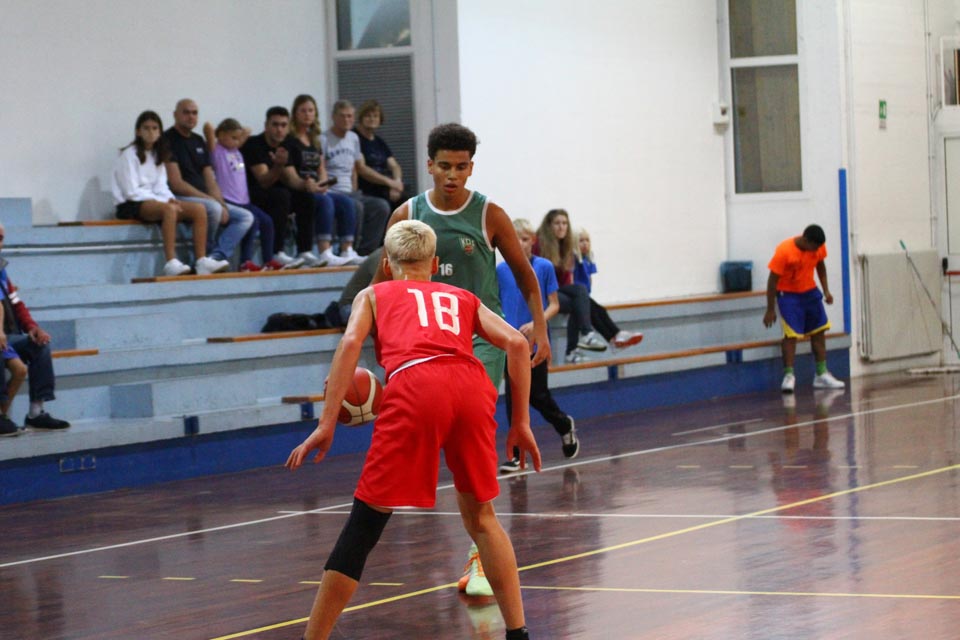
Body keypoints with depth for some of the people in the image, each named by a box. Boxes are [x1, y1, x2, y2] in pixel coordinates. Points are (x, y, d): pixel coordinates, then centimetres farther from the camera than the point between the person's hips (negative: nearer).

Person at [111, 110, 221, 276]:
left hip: (154, 200, 7)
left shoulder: (157, 155, 18)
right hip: (131, 206, -7)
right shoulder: (129, 155, -4)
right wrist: (164, 201, -18)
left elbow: (161, 187, 12)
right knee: (169, 209, -38)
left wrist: (171, 199, -11)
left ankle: (201, 261, -22)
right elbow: (132, 192, -12)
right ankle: (171, 263, -45)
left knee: (198, 209, -14)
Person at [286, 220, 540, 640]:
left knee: (363, 525, 2)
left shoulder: (374, 295, 28)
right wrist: (520, 421, 20)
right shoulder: (463, 299, 33)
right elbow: (516, 343, 17)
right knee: (480, 516, 22)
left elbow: (351, 343, 7)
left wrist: (326, 424, 2)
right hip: (471, 385, 3)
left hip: (412, 388, -3)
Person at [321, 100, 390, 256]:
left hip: (350, 193, 7)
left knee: (382, 206, -16)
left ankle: (364, 252, -17)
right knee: (356, 206, -35)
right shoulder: (323, 140, -5)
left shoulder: (354, 138, 17)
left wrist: (355, 193, 13)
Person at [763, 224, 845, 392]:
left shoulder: (818, 246, -11)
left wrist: (826, 290, 3)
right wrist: (770, 310, -16)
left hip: (810, 291, 6)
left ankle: (822, 374, 15)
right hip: (788, 294, -6)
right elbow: (773, 280, -19)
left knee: (819, 331, 7)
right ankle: (789, 376, -8)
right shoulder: (784, 251, -26)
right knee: (791, 334, -15)